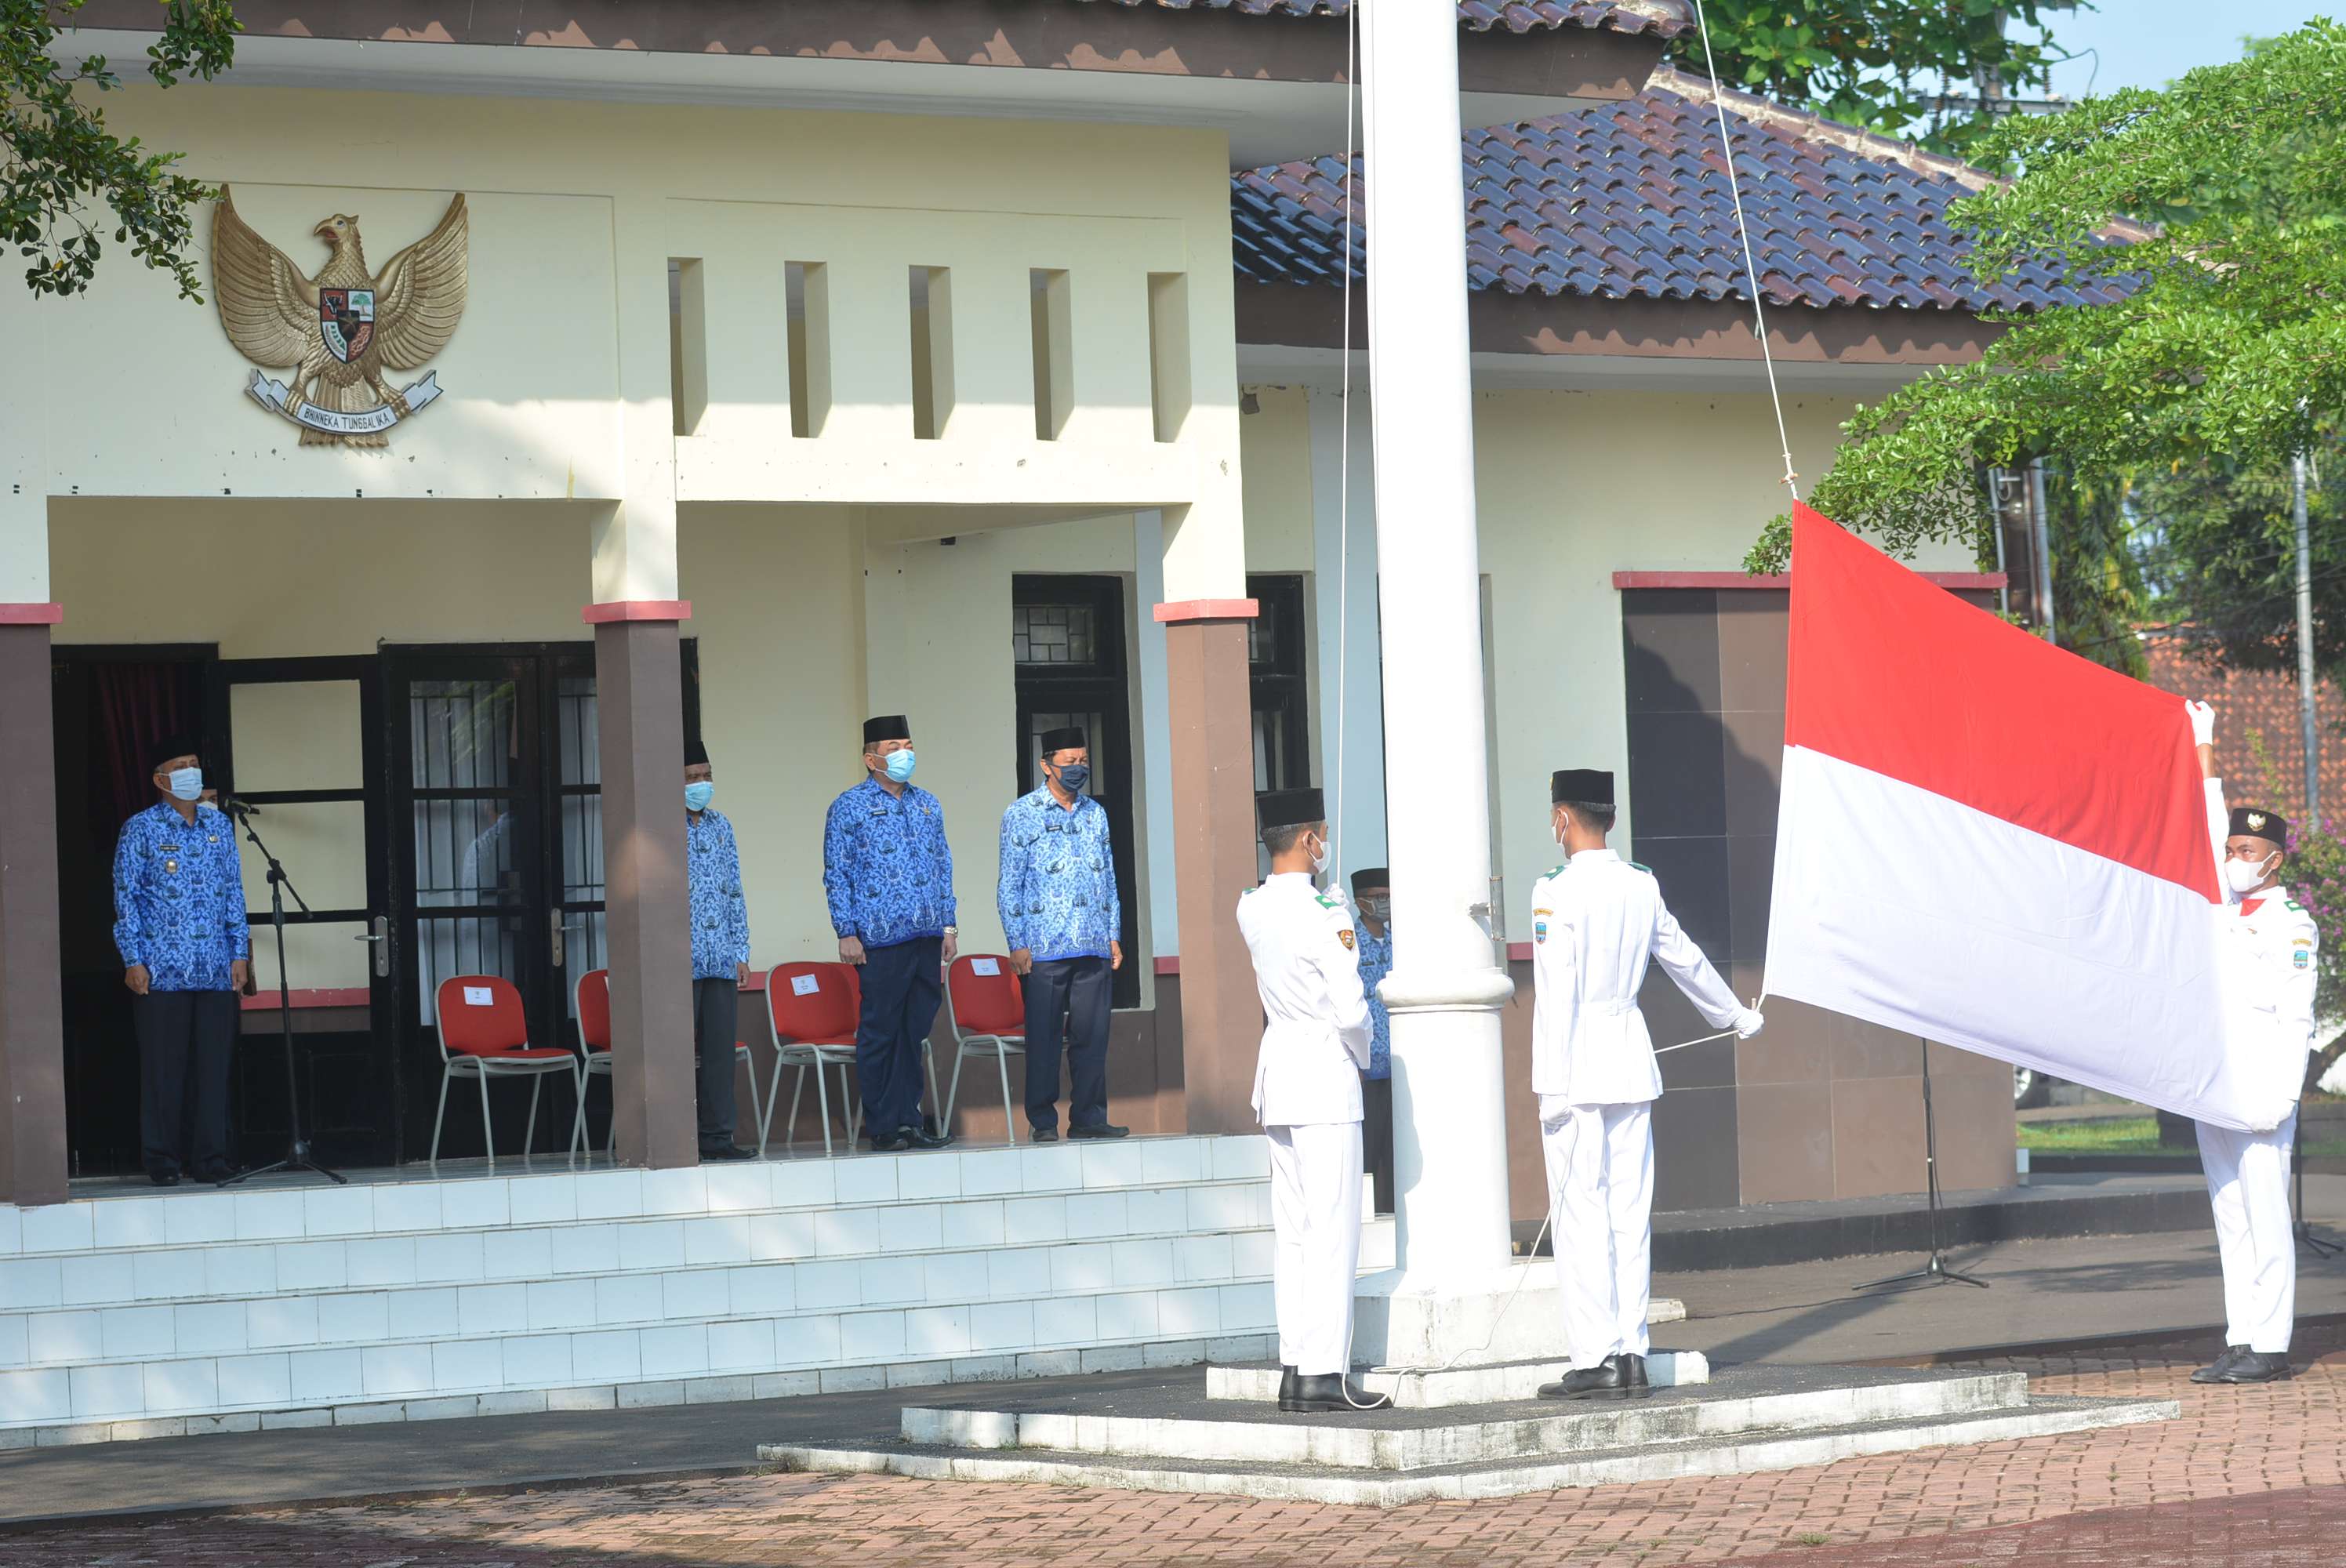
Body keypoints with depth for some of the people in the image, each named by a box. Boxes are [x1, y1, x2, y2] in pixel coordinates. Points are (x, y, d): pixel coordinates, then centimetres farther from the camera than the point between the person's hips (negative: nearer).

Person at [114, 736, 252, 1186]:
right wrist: (133, 960, -7)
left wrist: (240, 951, 9)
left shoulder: (219, 824, 12)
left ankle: (210, 1158, 9)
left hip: (215, 968, 4)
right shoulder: (141, 829, 0)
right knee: (164, 1065, -1)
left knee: (214, 1063, 2)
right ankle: (163, 1161, 5)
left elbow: (234, 891, 15)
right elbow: (126, 898, -1)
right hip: (162, 970, -4)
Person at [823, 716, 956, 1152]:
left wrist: (948, 924, 13)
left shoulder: (927, 804, 15)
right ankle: (882, 1128, 2)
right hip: (881, 938, -5)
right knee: (879, 1033, -2)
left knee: (916, 1031, 7)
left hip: (927, 936, 5)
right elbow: (837, 874, -3)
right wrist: (846, 932, -9)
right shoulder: (849, 808, -1)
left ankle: (908, 1121, 12)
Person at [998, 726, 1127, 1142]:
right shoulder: (1022, 814, 0)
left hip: (1094, 947, 4)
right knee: (1043, 1036, -2)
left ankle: (1088, 1116, 9)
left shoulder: (1095, 813, 15)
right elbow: (1009, 885, -1)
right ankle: (1043, 1121, 4)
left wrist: (1113, 935, 13)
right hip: (1045, 948, -4)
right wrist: (1017, 944, -7)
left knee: (1092, 1034, 3)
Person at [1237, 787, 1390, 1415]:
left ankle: (1295, 1366, 11)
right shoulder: (1324, 915, -16)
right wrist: (1362, 1051, 2)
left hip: (1277, 1071, 8)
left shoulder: (1252, 910, 6)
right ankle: (1323, 1372, -9)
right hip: (1325, 1077, -8)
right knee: (1332, 1230, -6)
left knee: (1292, 1229, 10)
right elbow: (1351, 1009, -17)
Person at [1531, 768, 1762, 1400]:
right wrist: (1733, 1015, 41)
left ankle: (1596, 1359, -8)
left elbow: (1555, 993, -14)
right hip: (1632, 1060, 6)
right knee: (1630, 1211, 8)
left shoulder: (1557, 891, -10)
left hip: (1577, 1064, -6)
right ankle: (1631, 1353, 10)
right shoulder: (1641, 886, 10)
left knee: (1582, 1214, -5)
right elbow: (1685, 959, 24)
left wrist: (1551, 1087, -13)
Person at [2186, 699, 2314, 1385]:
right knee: (2229, 1218, 6)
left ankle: (2271, 1347, -9)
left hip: (2260, 1087, -7)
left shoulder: (2291, 923, -6)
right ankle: (2239, 1342, 8)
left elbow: (2296, 1018, -10)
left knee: (2266, 1213, -8)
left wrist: (2279, 1096, -17)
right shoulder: (2224, 908, 13)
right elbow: (2210, 827, 22)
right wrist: (2202, 750, 22)